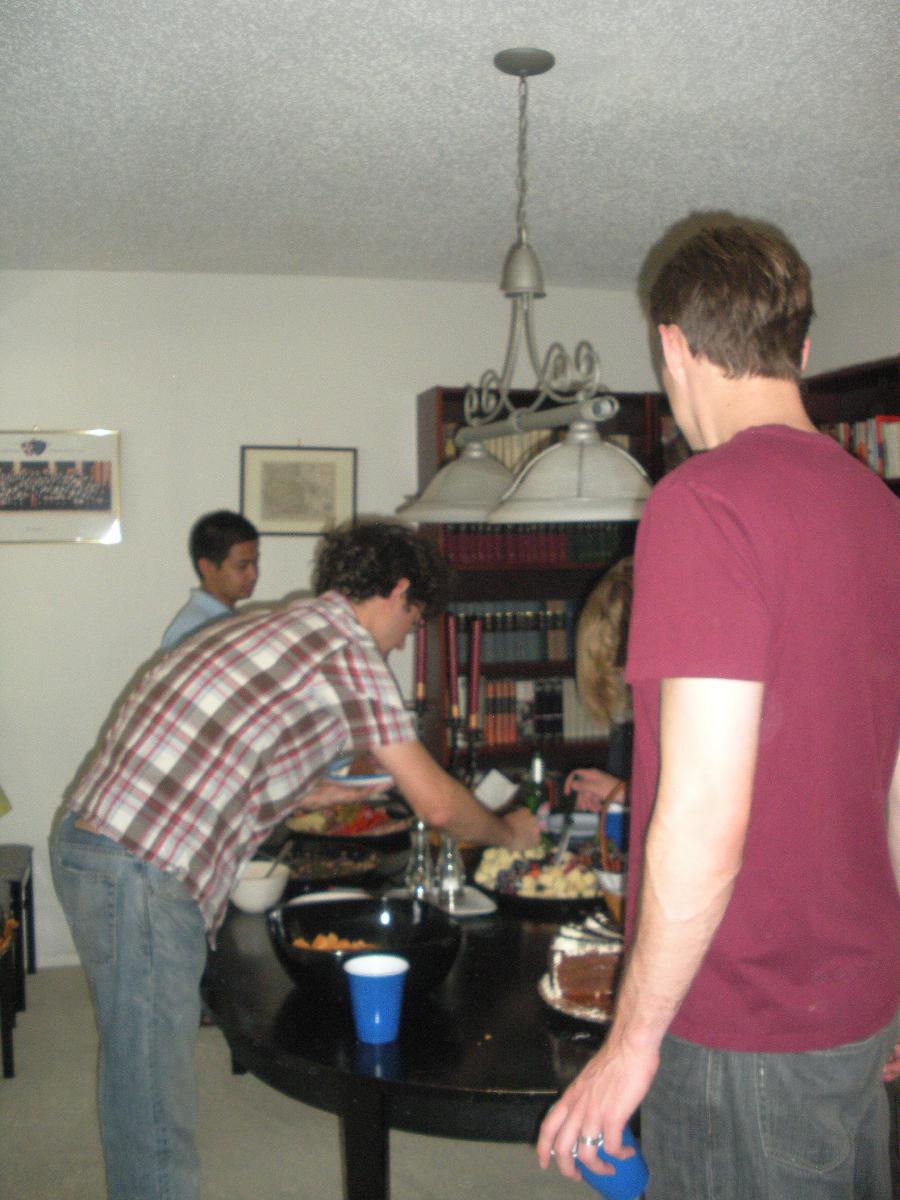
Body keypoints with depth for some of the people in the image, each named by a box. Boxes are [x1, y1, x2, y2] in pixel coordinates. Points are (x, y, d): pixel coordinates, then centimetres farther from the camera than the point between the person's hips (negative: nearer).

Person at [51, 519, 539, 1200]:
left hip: (92, 839, 10)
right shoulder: (349, 649, -8)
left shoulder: (276, 626, 19)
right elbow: (438, 806, -5)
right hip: (142, 870, -10)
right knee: (156, 1098, 1)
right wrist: (509, 831, 15)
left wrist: (316, 794, 35)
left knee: (140, 1074, 21)